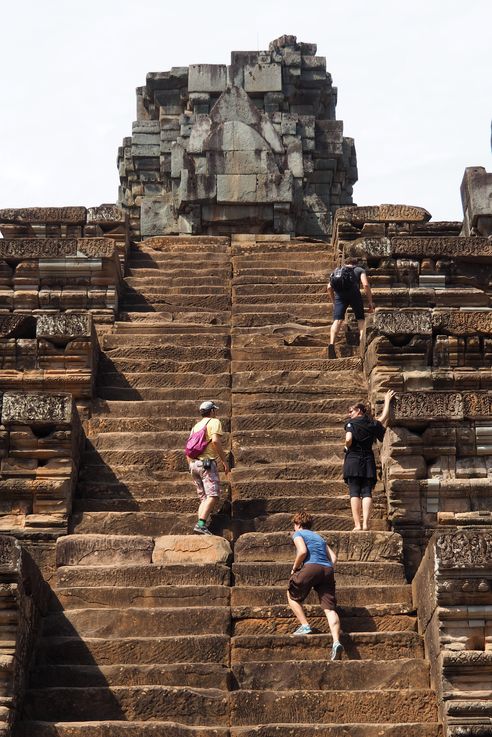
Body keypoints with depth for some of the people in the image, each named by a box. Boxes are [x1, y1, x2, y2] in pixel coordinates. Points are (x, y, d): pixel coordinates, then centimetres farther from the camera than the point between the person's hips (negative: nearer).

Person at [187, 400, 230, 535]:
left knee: (204, 498, 9)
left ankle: (201, 525, -3)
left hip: (194, 463, 8)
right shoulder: (214, 422, 2)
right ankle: (201, 524, -29)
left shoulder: (196, 426, 24)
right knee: (213, 495, -15)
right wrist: (224, 460, -13)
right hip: (207, 462, -8)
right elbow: (215, 440, -16)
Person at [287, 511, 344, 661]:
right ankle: (336, 642, -23)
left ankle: (305, 626, 7)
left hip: (311, 566, -5)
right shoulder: (319, 537, 32)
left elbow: (303, 551, -7)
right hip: (328, 570, 5)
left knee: (292, 595, 20)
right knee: (330, 608, -6)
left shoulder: (298, 534, 13)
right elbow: (333, 557, 20)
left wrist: (295, 568, 5)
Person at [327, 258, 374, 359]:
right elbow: (366, 285, 7)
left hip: (339, 294, 2)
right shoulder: (359, 270, 25)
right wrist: (370, 302, 9)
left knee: (337, 320, -8)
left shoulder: (337, 270, 33)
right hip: (354, 292, -2)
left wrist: (334, 302, 29)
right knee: (361, 319, 11)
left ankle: (332, 344, -29)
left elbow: (329, 287, 20)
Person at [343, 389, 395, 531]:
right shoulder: (373, 424, 12)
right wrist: (387, 401, 44)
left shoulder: (351, 423, -1)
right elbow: (384, 417, 32)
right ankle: (365, 524, -12)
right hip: (368, 461, 3)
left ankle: (357, 524, -14)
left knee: (354, 493, -5)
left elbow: (349, 439, -17)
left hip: (353, 459, -3)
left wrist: (347, 447, 4)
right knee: (367, 493, -1)